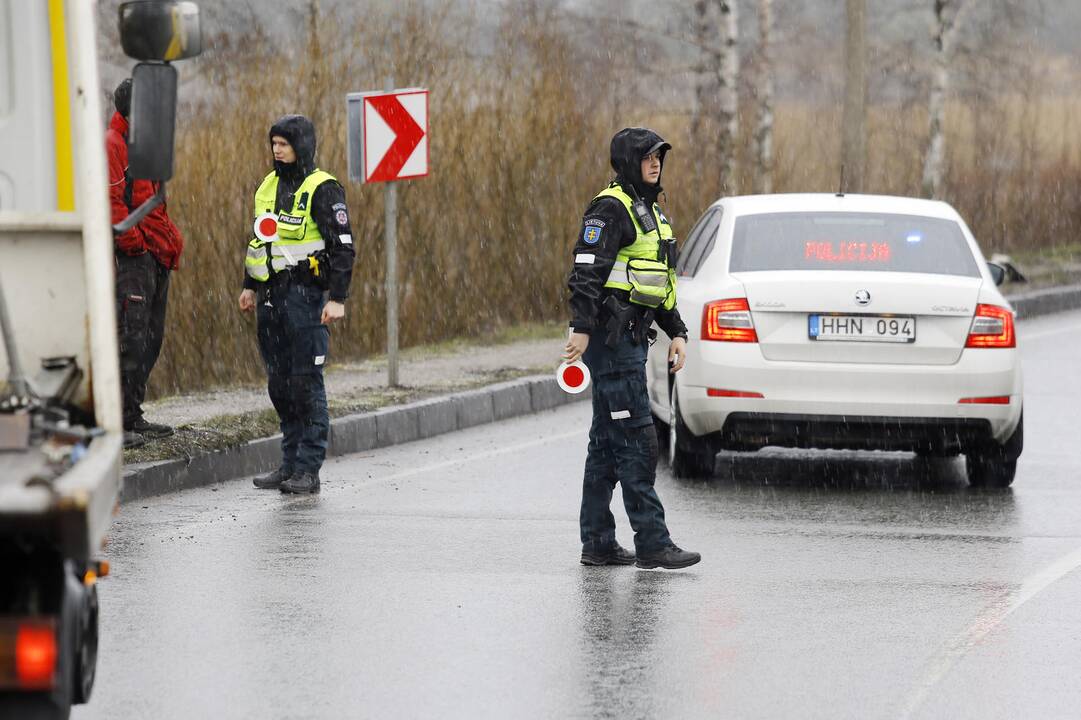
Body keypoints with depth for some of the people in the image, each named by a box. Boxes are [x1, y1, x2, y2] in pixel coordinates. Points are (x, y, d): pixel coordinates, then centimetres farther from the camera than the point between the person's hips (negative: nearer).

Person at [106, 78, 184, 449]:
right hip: (131, 258, -10)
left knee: (150, 338, 13)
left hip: (155, 257, 10)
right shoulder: (112, 144, -10)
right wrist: (133, 242, -19)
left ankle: (133, 416, 20)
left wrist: (171, 241, 16)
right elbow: (109, 201, -20)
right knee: (130, 337, -14)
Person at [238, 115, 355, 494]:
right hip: (271, 296, 8)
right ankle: (290, 464, 15)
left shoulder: (322, 189, -9)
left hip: (305, 295, -8)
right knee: (280, 384, 9)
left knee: (306, 383, -7)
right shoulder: (269, 186, 14)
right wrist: (250, 286, 22)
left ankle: (309, 470, -5)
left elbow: (343, 246, -12)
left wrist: (337, 298, -17)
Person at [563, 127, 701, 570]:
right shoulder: (610, 209, -10)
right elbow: (587, 271, -19)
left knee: (607, 442, 11)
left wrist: (677, 333, 19)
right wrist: (582, 329, -27)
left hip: (632, 337, 10)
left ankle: (597, 544, 13)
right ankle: (652, 543, -12)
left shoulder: (649, 212, 21)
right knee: (636, 440, -11)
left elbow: (659, 283, 27)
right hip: (611, 336, -10)